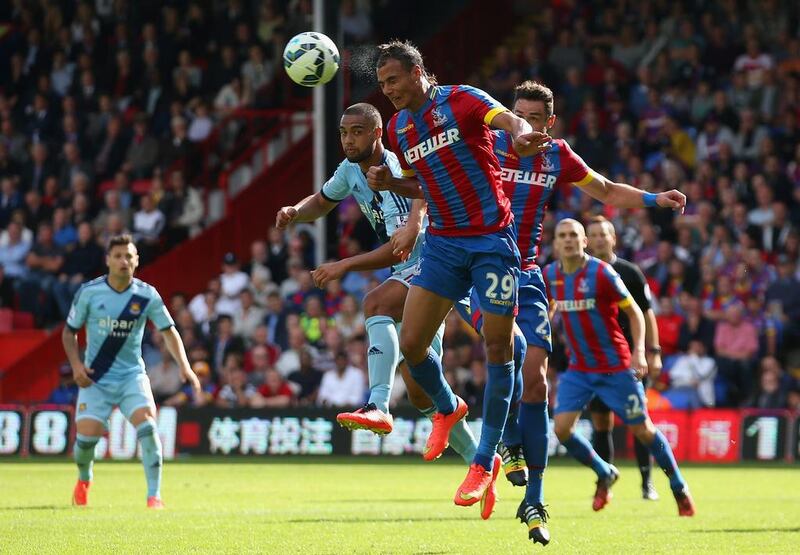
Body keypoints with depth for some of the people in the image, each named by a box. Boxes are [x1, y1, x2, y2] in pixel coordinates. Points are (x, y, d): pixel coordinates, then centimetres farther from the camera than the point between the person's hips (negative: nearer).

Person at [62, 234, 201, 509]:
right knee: (87, 434, -9)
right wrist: (76, 364, -12)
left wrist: (184, 367, -9)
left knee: (146, 423, -22)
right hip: (96, 378, 0)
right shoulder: (89, 292, -8)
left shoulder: (147, 295, -5)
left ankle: (154, 495, -20)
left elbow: (168, 331, 3)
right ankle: (83, 479, 27)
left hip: (132, 375, 0)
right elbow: (69, 331, 3)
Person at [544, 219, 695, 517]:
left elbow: (635, 312, -9)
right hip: (578, 368, 4)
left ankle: (679, 487, 20)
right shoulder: (550, 275, -1)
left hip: (616, 367, -4)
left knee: (642, 430, 1)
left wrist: (639, 352, -19)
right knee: (561, 428, -10)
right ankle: (604, 474, 15)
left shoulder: (601, 273, -15)